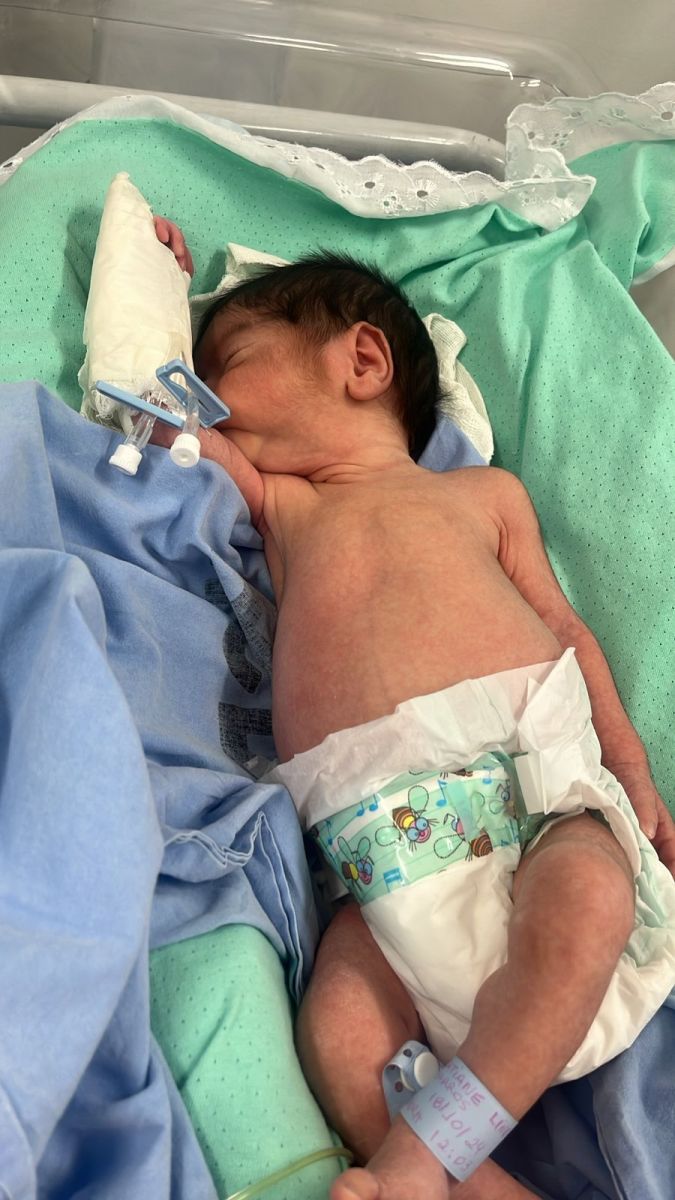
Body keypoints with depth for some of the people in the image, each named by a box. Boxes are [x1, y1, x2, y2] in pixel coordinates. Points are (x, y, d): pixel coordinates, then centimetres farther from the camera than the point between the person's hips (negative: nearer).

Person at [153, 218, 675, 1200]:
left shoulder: (484, 490, 22)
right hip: (381, 833, 2)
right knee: (339, 1030, -22)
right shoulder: (279, 502, 28)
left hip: (537, 779, -1)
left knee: (586, 904, -32)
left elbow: (562, 623, 17)